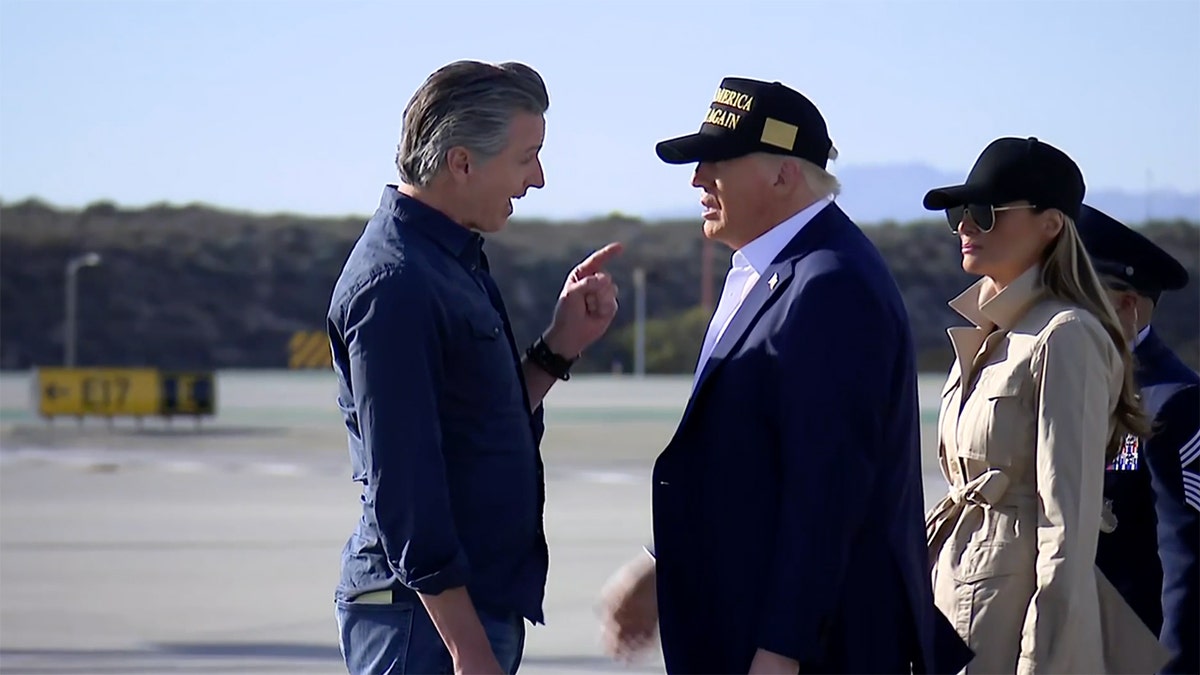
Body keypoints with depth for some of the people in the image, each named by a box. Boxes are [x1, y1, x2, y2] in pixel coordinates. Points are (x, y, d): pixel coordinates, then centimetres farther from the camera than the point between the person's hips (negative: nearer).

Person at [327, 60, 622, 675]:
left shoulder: (454, 261, 14)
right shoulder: (394, 282, -17)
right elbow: (402, 486, -21)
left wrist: (559, 348, 8)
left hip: (482, 604, 10)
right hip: (428, 619, -10)